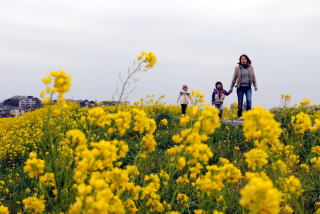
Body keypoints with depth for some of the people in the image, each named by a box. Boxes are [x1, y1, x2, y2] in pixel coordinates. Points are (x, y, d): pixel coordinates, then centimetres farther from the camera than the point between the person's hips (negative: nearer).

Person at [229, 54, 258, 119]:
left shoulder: (250, 68, 5)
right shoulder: (237, 68, 2)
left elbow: (253, 77, 10)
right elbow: (234, 78, 6)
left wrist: (255, 86, 2)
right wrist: (231, 88, 5)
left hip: (248, 87, 0)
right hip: (240, 87, 0)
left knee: (249, 100, -18)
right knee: (240, 103, 0)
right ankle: (240, 116, 8)